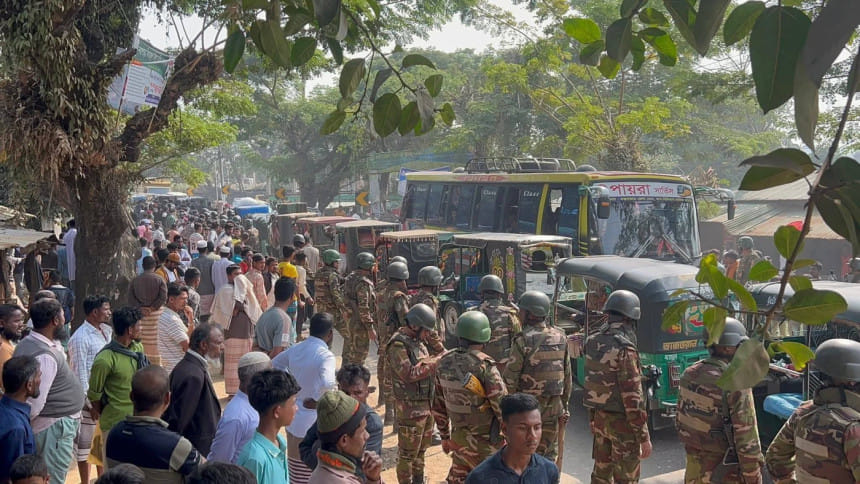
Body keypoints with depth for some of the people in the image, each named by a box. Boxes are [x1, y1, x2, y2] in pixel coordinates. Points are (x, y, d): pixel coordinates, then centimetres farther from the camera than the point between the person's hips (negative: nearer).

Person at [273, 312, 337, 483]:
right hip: (314, 425, -7)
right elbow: (327, 384, -34)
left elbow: (275, 363, 23)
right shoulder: (325, 355, -18)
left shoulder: (295, 349, 5)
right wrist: (315, 399, -17)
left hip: (293, 421, 8)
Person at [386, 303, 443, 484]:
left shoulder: (419, 341, 10)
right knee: (408, 452, 3)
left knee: (421, 449, 22)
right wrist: (437, 361, -24)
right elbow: (409, 373, -26)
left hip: (427, 404, 9)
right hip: (410, 407, -9)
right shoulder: (398, 345, -18)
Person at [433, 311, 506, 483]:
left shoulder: (445, 363, -2)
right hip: (484, 443, -6)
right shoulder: (484, 366, -21)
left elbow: (439, 405, 7)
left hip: (458, 438, 6)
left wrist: (445, 435, 18)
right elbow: (502, 406, -18)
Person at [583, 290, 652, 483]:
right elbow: (633, 396, -22)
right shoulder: (624, 349, -22)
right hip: (621, 422, -7)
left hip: (598, 417, 7)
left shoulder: (593, 343, 2)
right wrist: (644, 436, -16)